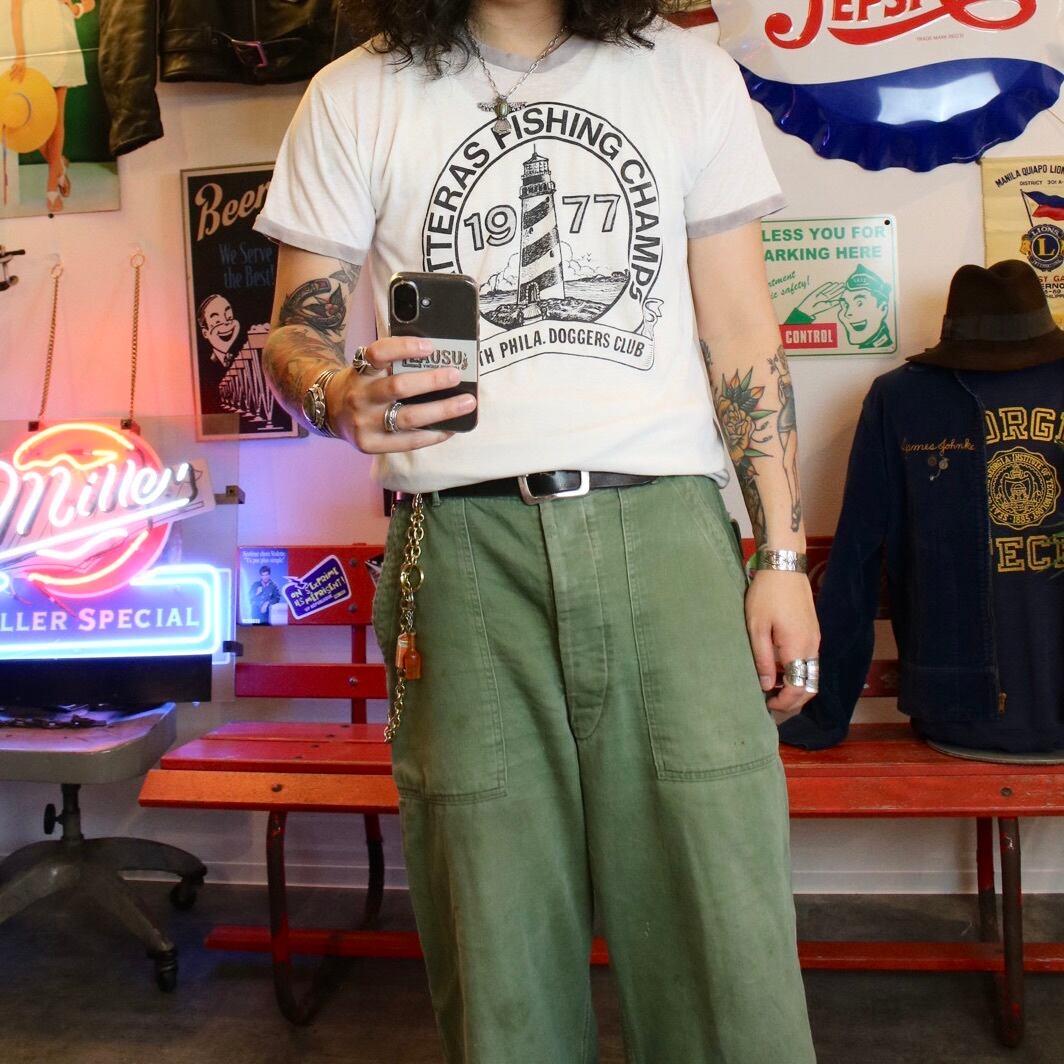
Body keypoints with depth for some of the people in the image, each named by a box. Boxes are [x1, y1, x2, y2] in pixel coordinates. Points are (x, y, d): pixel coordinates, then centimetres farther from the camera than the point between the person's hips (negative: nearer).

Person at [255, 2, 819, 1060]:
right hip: (462, 546, 0)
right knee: (496, 951, 1)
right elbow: (293, 331, 10)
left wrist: (782, 556, 5)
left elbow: (741, 329, 13)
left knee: (728, 937, -4)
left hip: (661, 527, 1)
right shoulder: (356, 97, 13)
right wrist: (341, 397, -15)